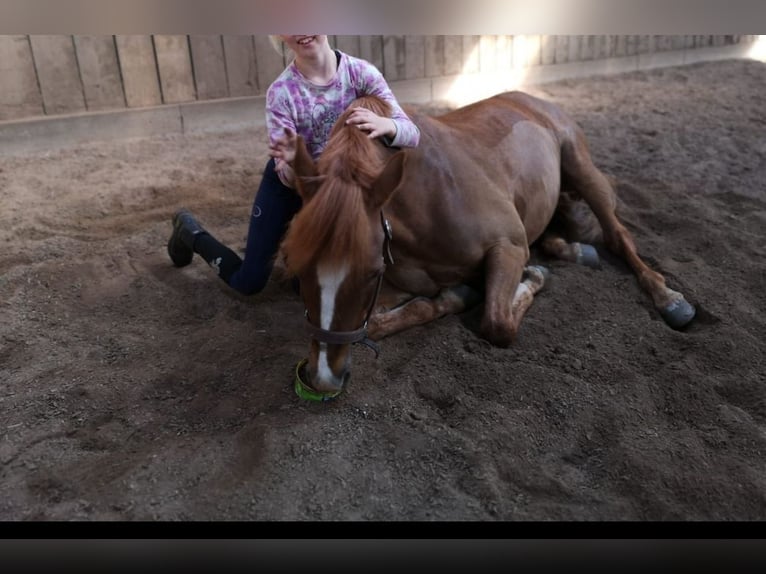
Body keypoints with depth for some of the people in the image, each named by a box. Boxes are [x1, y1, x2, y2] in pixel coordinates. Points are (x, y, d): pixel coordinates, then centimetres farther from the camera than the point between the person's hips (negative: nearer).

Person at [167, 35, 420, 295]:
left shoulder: (361, 72, -22)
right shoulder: (281, 92, -26)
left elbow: (411, 133, -25)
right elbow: (290, 177, -25)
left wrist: (386, 126, -48)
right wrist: (290, 161, -49)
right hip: (287, 183, -2)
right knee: (248, 282, 2)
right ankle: (189, 231, 27)